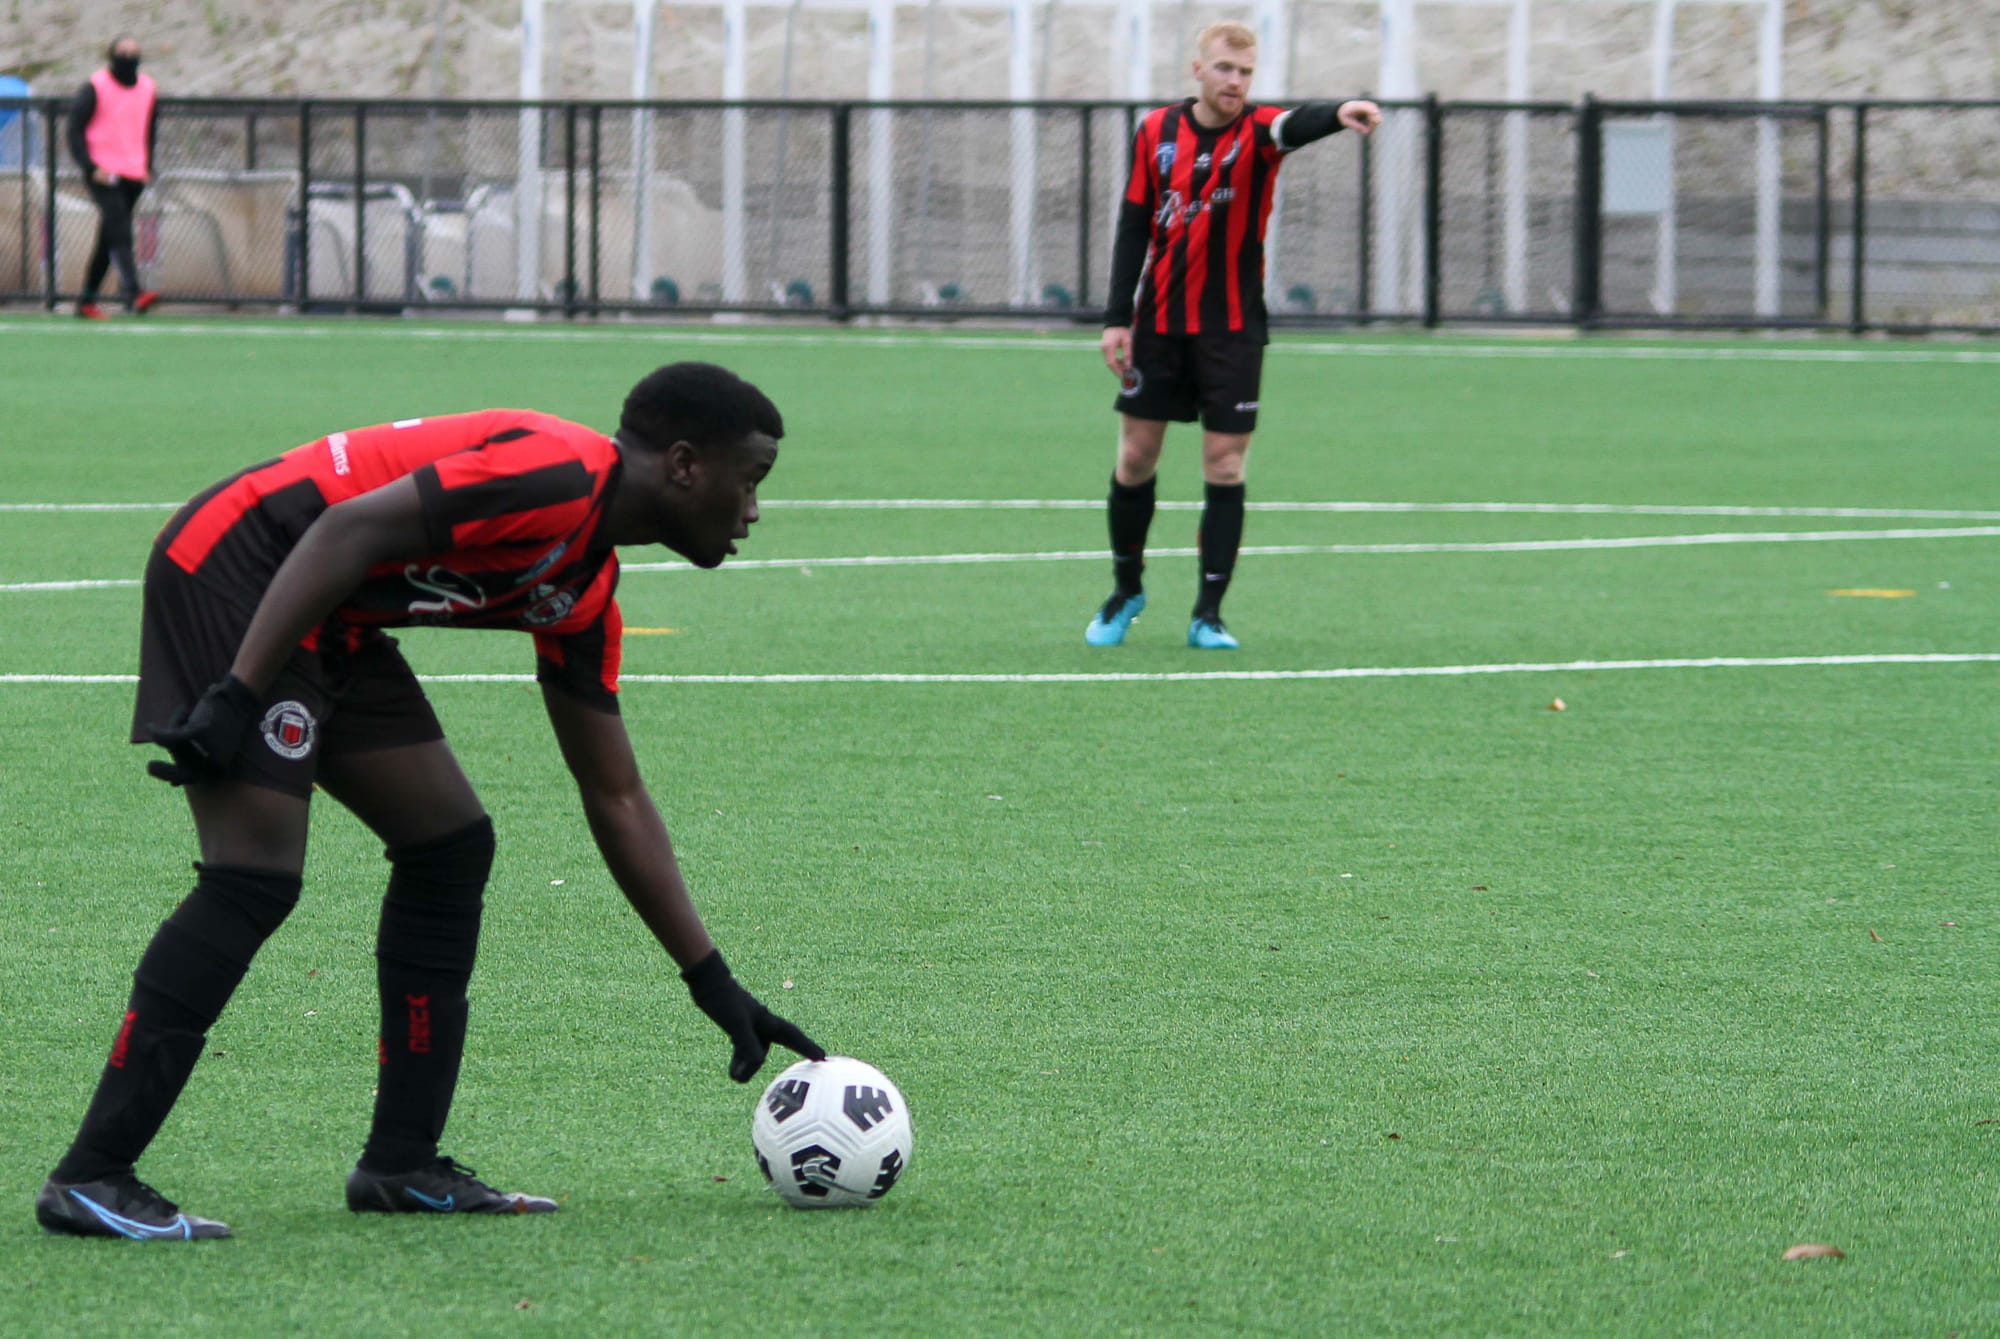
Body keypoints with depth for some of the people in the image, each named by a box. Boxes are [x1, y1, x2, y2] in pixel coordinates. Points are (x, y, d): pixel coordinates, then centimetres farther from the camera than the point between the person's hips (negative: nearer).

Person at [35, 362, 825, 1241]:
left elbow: (616, 799, 20)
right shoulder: (559, 476, -17)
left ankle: (401, 1167, 11)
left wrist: (714, 985, 19)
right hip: (231, 569, -11)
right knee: (255, 880, -17)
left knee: (450, 845, 9)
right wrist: (237, 697, -29)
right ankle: (90, 1180, -16)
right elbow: (349, 529, -25)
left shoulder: (584, 597, 13)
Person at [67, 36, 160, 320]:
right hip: (103, 175, -6)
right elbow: (75, 130, -5)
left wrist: (148, 167, 12)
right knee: (119, 232, -20)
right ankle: (134, 294, -31)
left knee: (108, 241, 9)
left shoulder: (148, 89, 11)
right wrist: (90, 167, -15)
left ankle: (87, 299, 17)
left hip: (134, 176, 6)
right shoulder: (95, 88, -6)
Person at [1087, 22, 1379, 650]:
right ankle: (1126, 592, 27)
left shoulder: (1256, 132, -8)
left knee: (1225, 465, -3)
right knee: (1136, 457, 6)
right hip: (1158, 322, 2)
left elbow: (1295, 126, -32)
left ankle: (1208, 615, 4)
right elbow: (1134, 225, 5)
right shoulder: (1156, 132, 0)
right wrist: (1117, 317, -2)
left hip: (1232, 329, -2)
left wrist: (1337, 113, -56)